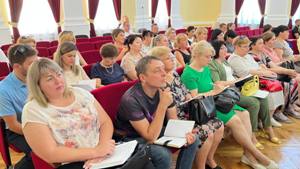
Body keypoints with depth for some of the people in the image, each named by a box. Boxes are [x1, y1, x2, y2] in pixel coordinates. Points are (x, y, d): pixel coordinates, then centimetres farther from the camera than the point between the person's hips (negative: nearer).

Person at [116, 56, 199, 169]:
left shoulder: (163, 89, -9)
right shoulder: (131, 99, -30)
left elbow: (173, 119, 2)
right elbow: (150, 137, -30)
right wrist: (163, 105, -36)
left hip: (156, 131, 7)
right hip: (134, 139, -6)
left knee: (193, 140, -3)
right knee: (164, 154, -31)